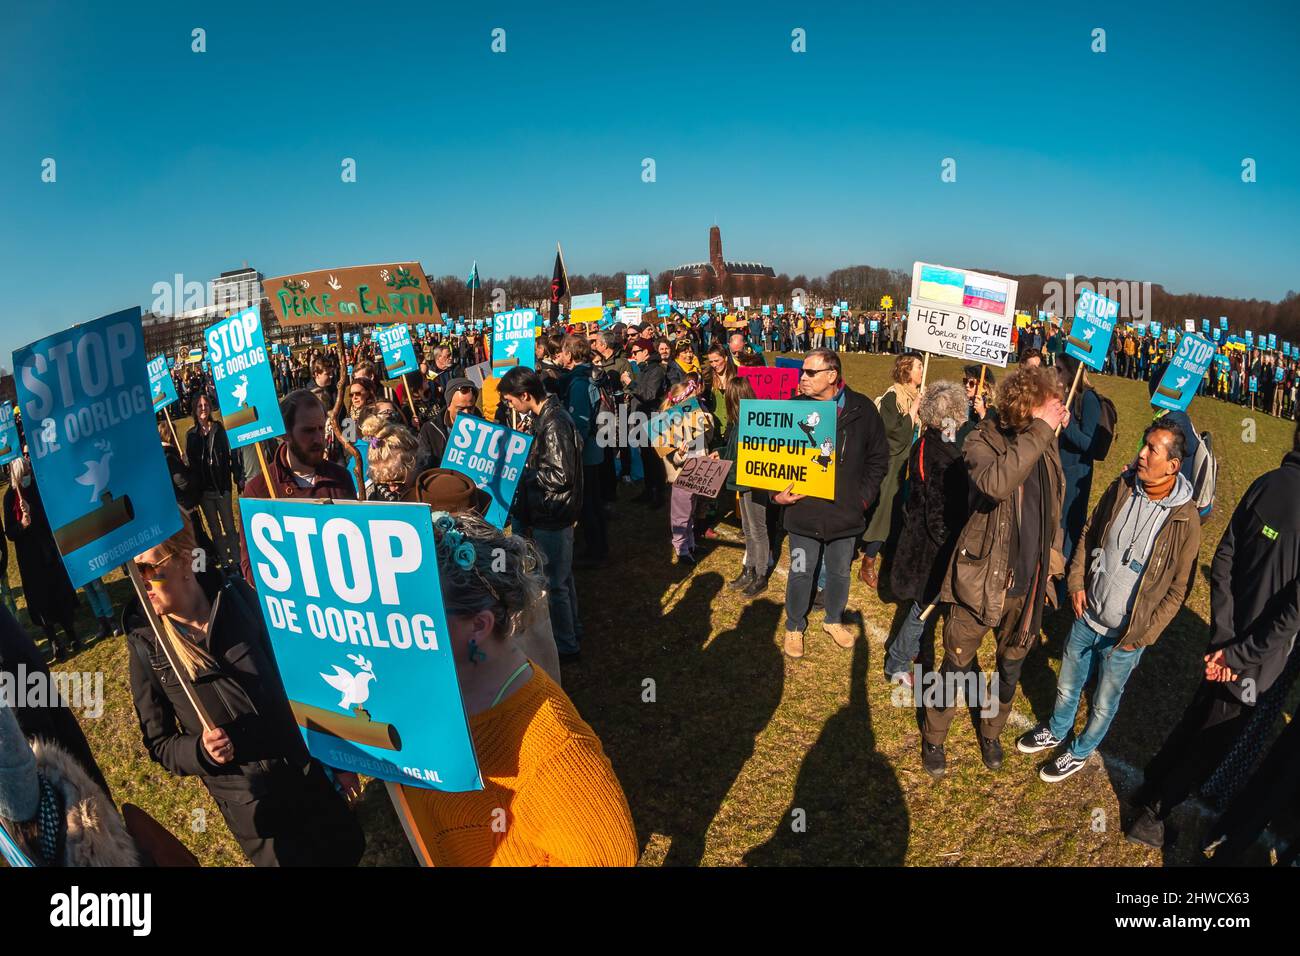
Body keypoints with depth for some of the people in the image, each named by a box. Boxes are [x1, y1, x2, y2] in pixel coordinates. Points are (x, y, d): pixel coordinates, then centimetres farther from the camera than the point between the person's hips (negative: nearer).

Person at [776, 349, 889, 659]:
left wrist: (864, 496, -2)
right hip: (803, 511, -1)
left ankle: (834, 619, 43)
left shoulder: (861, 409, -7)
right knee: (800, 573, 12)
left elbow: (878, 457, 4)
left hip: (845, 513, 1)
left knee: (840, 572, 19)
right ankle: (794, 626, 33)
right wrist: (777, 493, -12)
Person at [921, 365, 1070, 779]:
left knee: (1011, 667, 22)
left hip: (1028, 583, 5)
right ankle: (933, 738, 33)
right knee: (956, 666, 10)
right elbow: (997, 483, -40)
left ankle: (991, 732, 46)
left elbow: (1052, 510, 16)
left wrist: (1051, 565, 16)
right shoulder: (983, 441, -16)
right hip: (982, 579, -5)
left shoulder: (1047, 445, 2)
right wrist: (1041, 430, -34)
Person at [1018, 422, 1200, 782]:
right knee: (1067, 685, 23)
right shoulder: (1122, 488, -8)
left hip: (1125, 634, -4)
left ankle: (1080, 752, 42)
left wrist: (1142, 636, -12)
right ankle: (1055, 731, 50)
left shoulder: (1185, 519, -20)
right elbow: (1088, 533, 7)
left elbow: (1178, 589, -12)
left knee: (1104, 703, 18)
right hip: (1087, 616, 4)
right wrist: (1077, 582, -1)